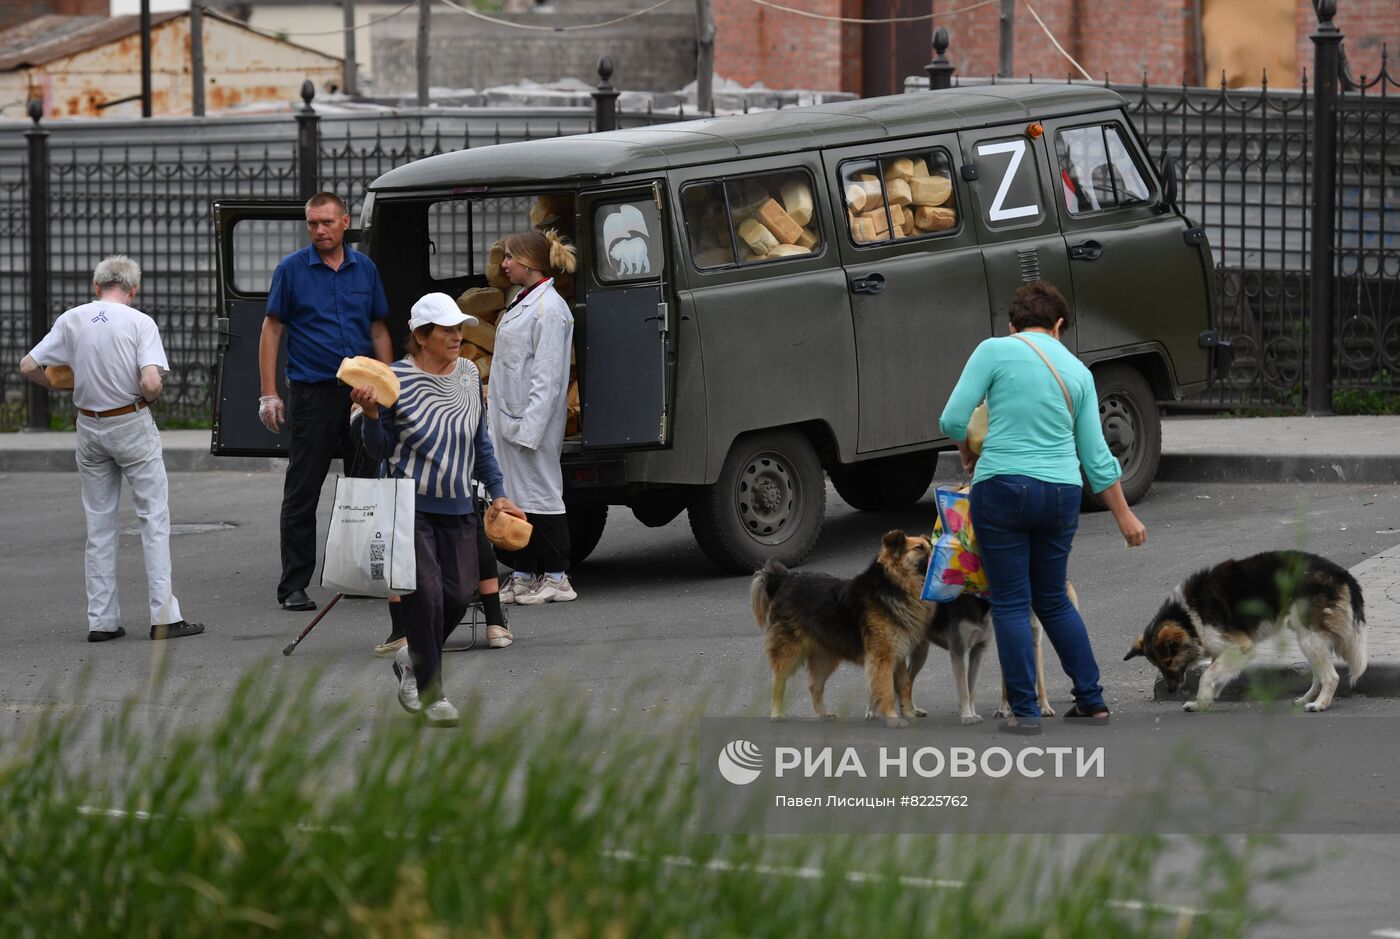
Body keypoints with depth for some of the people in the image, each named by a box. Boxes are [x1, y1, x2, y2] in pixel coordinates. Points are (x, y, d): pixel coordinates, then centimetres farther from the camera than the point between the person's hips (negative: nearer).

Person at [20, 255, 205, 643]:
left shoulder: (71, 321, -1)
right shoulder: (140, 323, -11)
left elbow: (28, 367, 0)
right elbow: (151, 382, -21)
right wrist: (147, 398, 0)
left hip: (89, 427, 4)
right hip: (132, 423, -4)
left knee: (99, 523, 11)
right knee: (154, 517, 2)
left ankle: (101, 620, 9)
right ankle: (163, 615, -2)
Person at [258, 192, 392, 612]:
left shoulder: (365, 269, 9)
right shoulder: (292, 270, -1)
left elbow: (378, 330, 15)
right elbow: (271, 330, -1)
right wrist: (269, 394, -8)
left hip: (362, 393, 4)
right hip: (312, 393, -4)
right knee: (302, 494, -4)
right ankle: (294, 586, -2)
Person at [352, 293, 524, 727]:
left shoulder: (468, 374, 8)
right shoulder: (396, 379, -8)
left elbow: (481, 441, 17)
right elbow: (381, 450, -3)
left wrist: (497, 493, 15)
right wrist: (371, 415, -21)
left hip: (457, 508, 5)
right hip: (411, 506, -5)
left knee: (458, 594, 2)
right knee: (424, 594, -11)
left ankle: (412, 659, 29)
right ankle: (431, 694, -2)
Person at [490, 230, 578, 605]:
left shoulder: (549, 309, -16)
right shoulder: (522, 302, 15)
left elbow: (547, 376, -19)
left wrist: (529, 426, -22)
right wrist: (501, 416, 17)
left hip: (533, 417, -10)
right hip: (509, 418, 10)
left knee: (539, 491, -4)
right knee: (515, 494, 11)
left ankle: (557, 578, 1)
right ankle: (523, 576, 16)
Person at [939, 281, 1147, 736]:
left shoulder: (996, 351, -3)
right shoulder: (1078, 371, 11)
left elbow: (953, 419, -7)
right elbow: (1095, 455, 12)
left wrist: (970, 456, 13)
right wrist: (1125, 516, 19)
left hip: (1003, 489, -5)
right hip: (1062, 493, 5)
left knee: (1010, 603, 3)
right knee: (1053, 598, 20)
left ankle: (1024, 711, 1)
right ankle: (1091, 699, 20)